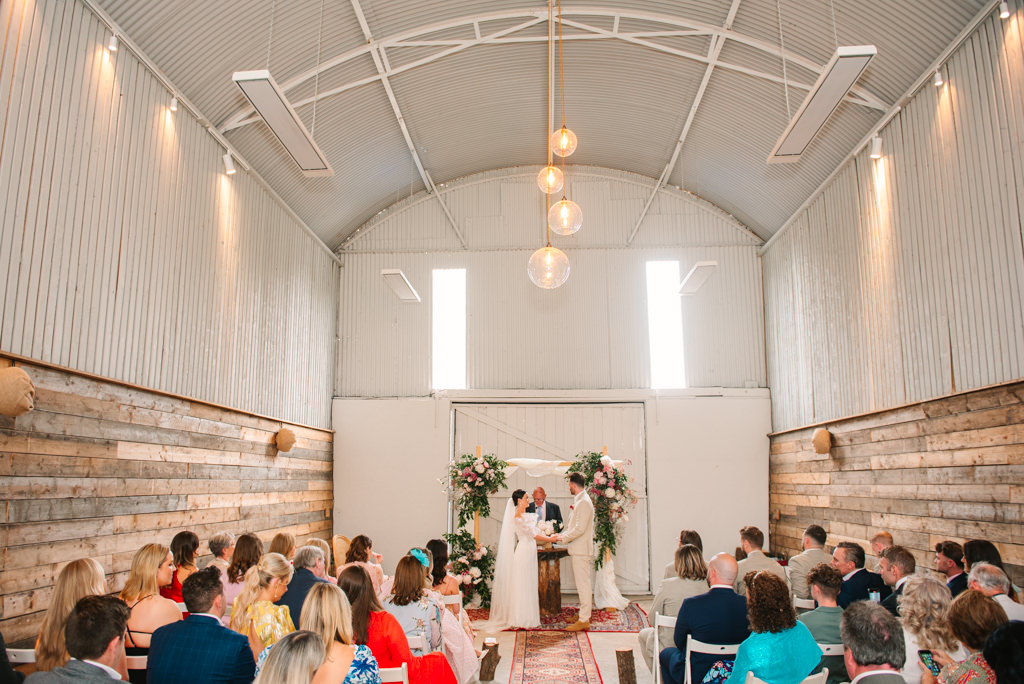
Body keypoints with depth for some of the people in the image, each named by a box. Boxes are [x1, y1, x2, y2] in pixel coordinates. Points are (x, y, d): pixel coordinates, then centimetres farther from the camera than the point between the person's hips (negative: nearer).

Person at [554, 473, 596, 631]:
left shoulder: (584, 502, -18)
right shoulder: (579, 501, 15)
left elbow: (580, 528, -22)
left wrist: (563, 538, -12)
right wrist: (561, 535, 13)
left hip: (581, 549, -10)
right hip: (578, 549, 10)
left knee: (583, 584, -6)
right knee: (581, 581, 16)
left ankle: (584, 620, -3)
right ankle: (585, 612, 26)